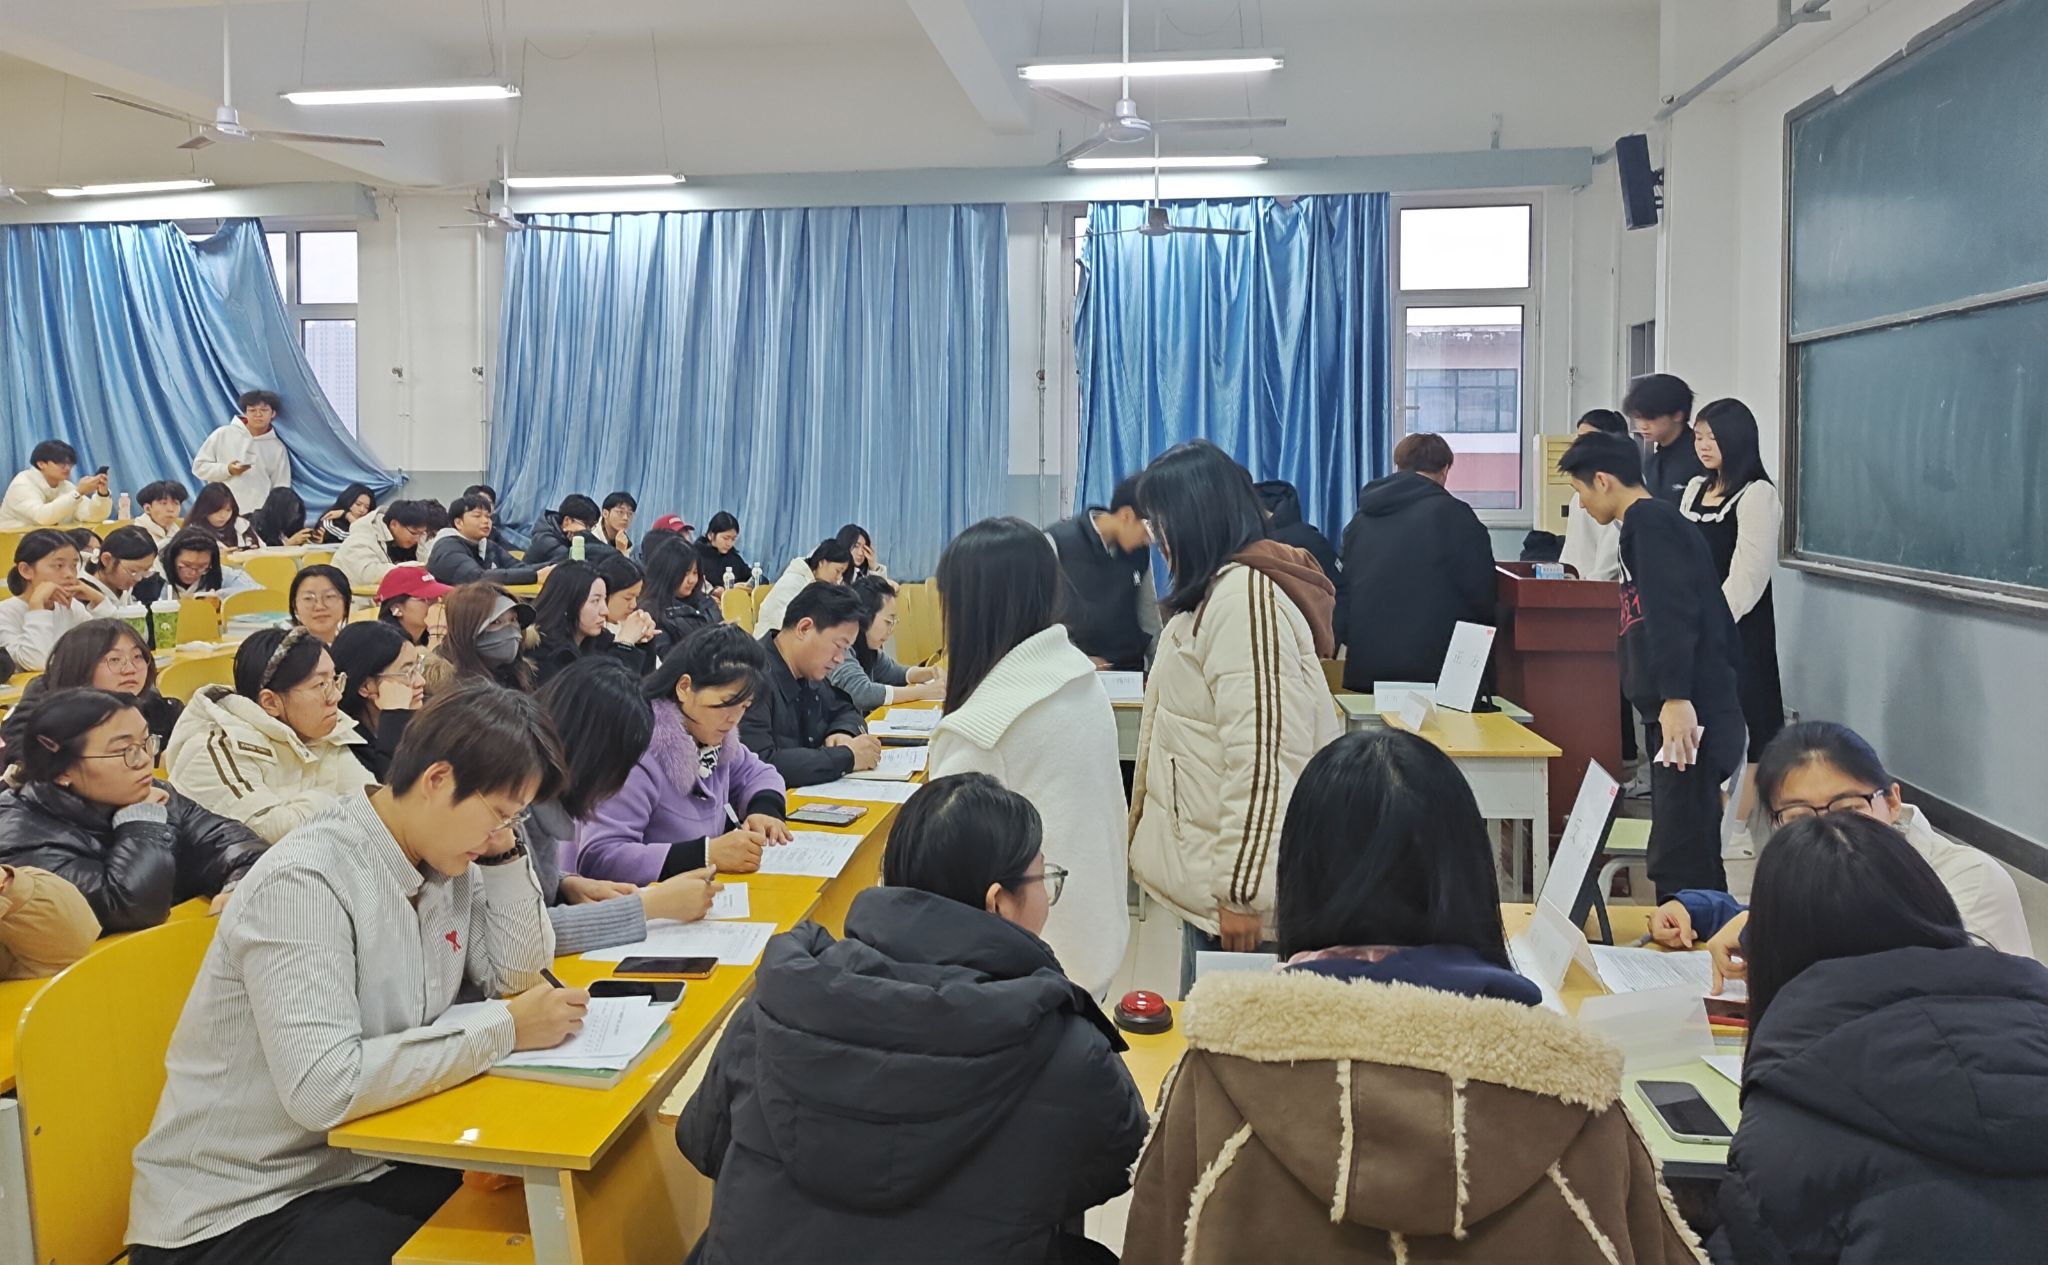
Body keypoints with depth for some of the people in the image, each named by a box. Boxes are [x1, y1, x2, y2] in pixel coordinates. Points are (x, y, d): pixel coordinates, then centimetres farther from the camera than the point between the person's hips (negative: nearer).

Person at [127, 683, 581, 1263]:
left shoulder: (445, 860, 1)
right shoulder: (304, 882, -24)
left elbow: (514, 972, 7)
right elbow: (322, 1087, -33)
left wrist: (505, 850, -5)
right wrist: (505, 1027, -25)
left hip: (366, 1164, 8)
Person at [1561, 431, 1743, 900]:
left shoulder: (1648, 520, -8)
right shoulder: (1660, 519, 22)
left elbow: (1673, 614, -21)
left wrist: (1676, 697, -28)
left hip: (1687, 717, -10)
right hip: (1684, 716, 10)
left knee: (1681, 861, -11)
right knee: (1682, 854, 14)